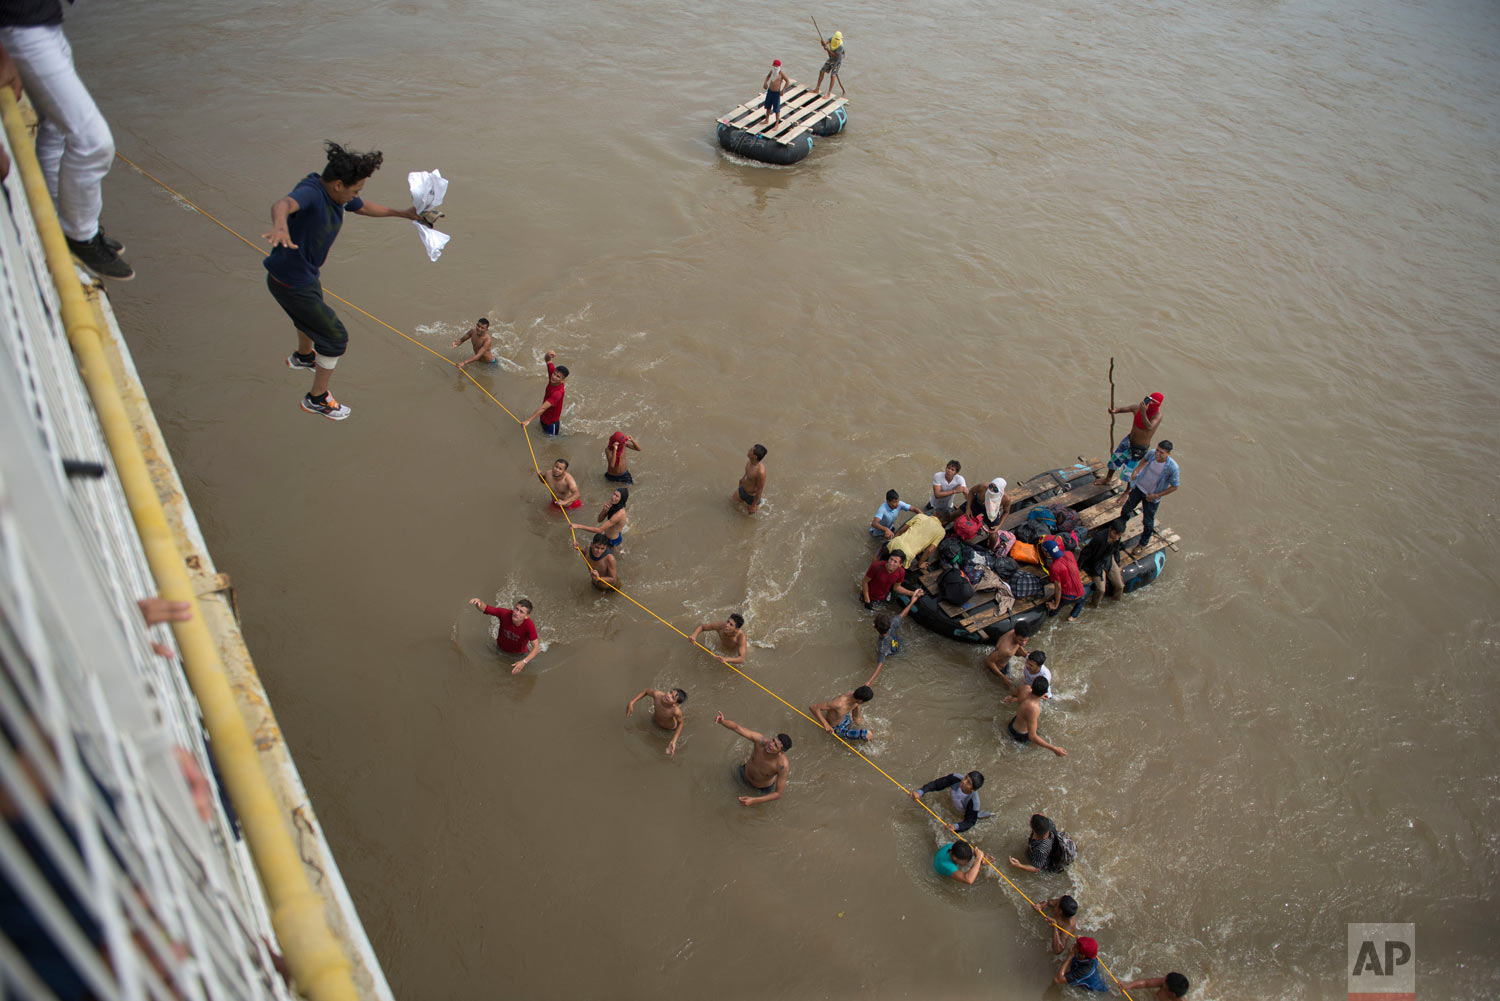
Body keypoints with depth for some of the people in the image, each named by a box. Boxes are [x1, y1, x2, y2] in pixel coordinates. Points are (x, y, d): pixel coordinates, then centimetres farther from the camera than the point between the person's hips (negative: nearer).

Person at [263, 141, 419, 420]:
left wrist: (404, 214, 22)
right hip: (290, 283, -10)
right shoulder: (310, 192, -32)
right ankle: (317, 399, 18)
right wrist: (280, 226, -78)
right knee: (335, 336, 0)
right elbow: (283, 204, -55)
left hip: (306, 274, 10)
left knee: (313, 316, 37)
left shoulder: (337, 194, -4)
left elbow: (365, 208, 18)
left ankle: (303, 357, 69)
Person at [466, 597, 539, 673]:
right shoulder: (505, 614, -34)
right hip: (501, 648, 2)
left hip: (519, 653, -2)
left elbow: (536, 647, -38)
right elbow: (484, 608, -27)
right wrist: (478, 602, -51)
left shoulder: (529, 626, -40)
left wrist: (524, 662, -52)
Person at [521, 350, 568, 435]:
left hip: (551, 423, -8)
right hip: (544, 418, 8)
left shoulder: (558, 392, -39)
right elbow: (547, 360, -2)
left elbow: (543, 408, -46)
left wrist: (528, 420, -53)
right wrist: (548, 354, -29)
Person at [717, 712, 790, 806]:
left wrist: (754, 801, -41)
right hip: (745, 774, 2)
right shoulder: (761, 740, -40)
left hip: (764, 788, -2)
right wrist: (722, 721, -68)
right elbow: (736, 727, -47)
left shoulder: (783, 765, -45)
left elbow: (779, 794, -35)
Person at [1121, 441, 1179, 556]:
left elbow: (1174, 486, -15)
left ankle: (1142, 544, 36)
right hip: (1139, 487, 4)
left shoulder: (1172, 467, -30)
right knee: (1125, 511, 17)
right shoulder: (1152, 454, -19)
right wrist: (1136, 471, -5)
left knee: (1148, 522, 12)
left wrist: (1156, 495, -18)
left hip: (1152, 496, -3)